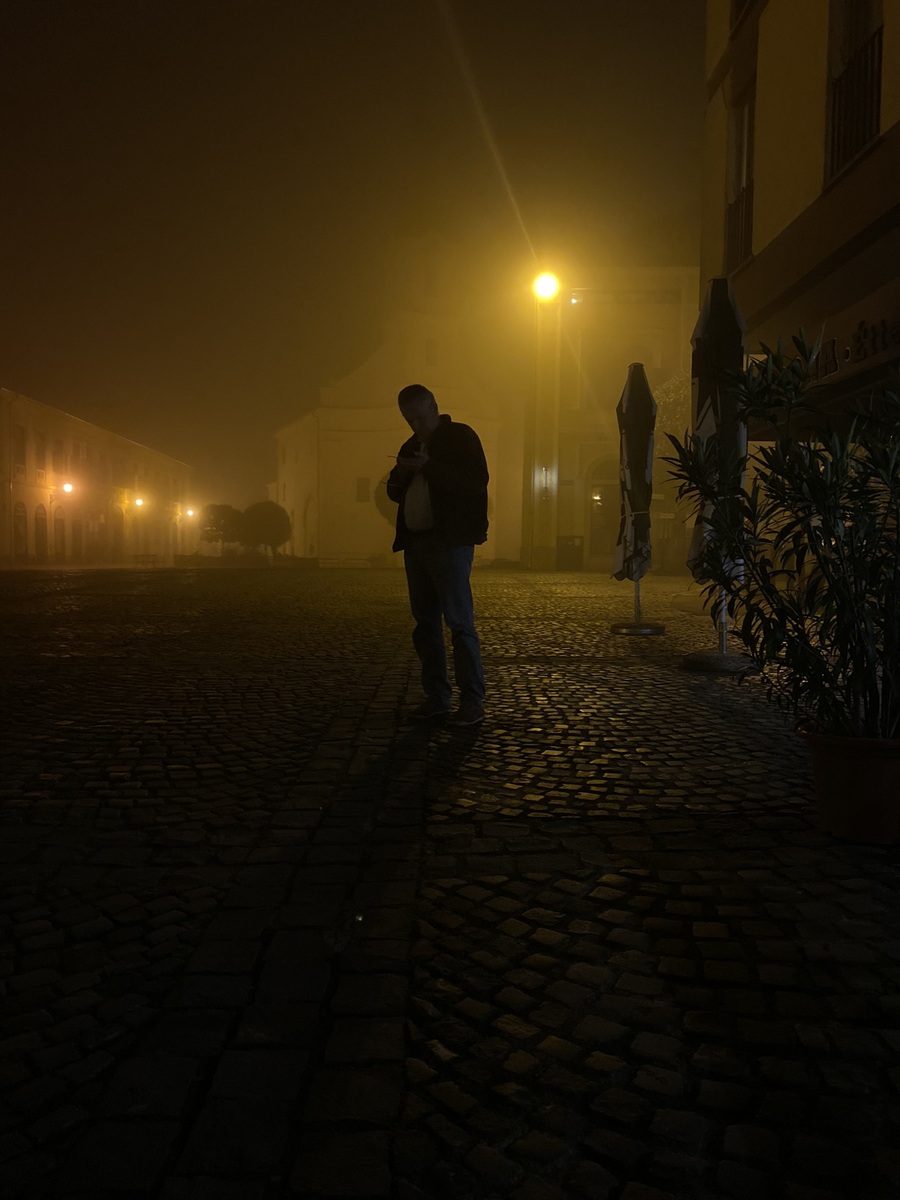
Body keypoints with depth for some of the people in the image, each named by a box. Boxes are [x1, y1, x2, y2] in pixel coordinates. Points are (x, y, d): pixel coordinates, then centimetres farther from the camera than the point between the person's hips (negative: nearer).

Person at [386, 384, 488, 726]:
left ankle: (472, 703, -6)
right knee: (425, 623, 7)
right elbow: (395, 492, 24)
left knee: (459, 621, -10)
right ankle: (436, 697, 13)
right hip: (416, 542, 7)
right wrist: (400, 476, 1)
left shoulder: (461, 437, -1)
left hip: (450, 542, -7)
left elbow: (478, 482, -14)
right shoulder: (411, 446, 20)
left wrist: (430, 468, -19)